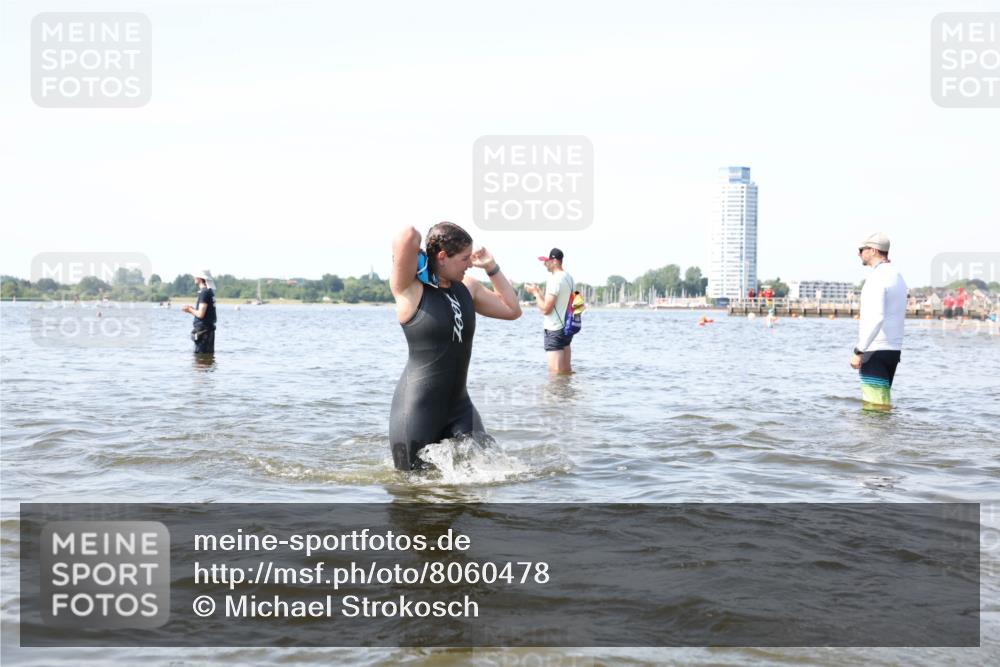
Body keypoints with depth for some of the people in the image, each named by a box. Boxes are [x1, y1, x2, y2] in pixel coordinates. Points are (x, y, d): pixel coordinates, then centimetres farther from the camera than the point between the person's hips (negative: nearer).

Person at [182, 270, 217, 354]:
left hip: (203, 330, -10)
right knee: (209, 354, 13)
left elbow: (200, 314, -21)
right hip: (209, 328, 10)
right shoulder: (210, 292, 13)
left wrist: (190, 309, -4)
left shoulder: (204, 293, -16)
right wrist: (191, 310, 14)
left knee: (199, 354, -6)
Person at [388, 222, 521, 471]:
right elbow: (409, 235, -28)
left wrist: (491, 268, 10)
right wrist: (408, 246, -6)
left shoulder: (467, 287, 10)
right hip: (417, 407, -6)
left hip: (459, 406, 6)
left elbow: (512, 310, 17)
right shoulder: (409, 289, -13)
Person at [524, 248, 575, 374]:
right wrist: (538, 292, 16)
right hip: (567, 327, 9)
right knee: (566, 371, 14)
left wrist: (535, 293, -5)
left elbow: (546, 309, -19)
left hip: (555, 331, -9)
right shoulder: (568, 278, 10)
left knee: (555, 372, -7)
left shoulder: (554, 280, -18)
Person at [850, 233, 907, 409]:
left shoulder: (877, 277, -14)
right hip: (894, 349, 10)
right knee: (883, 403, 13)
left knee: (875, 406, -9)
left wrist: (859, 351, -24)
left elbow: (876, 318, -26)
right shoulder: (897, 277, 17)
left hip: (876, 350, -10)